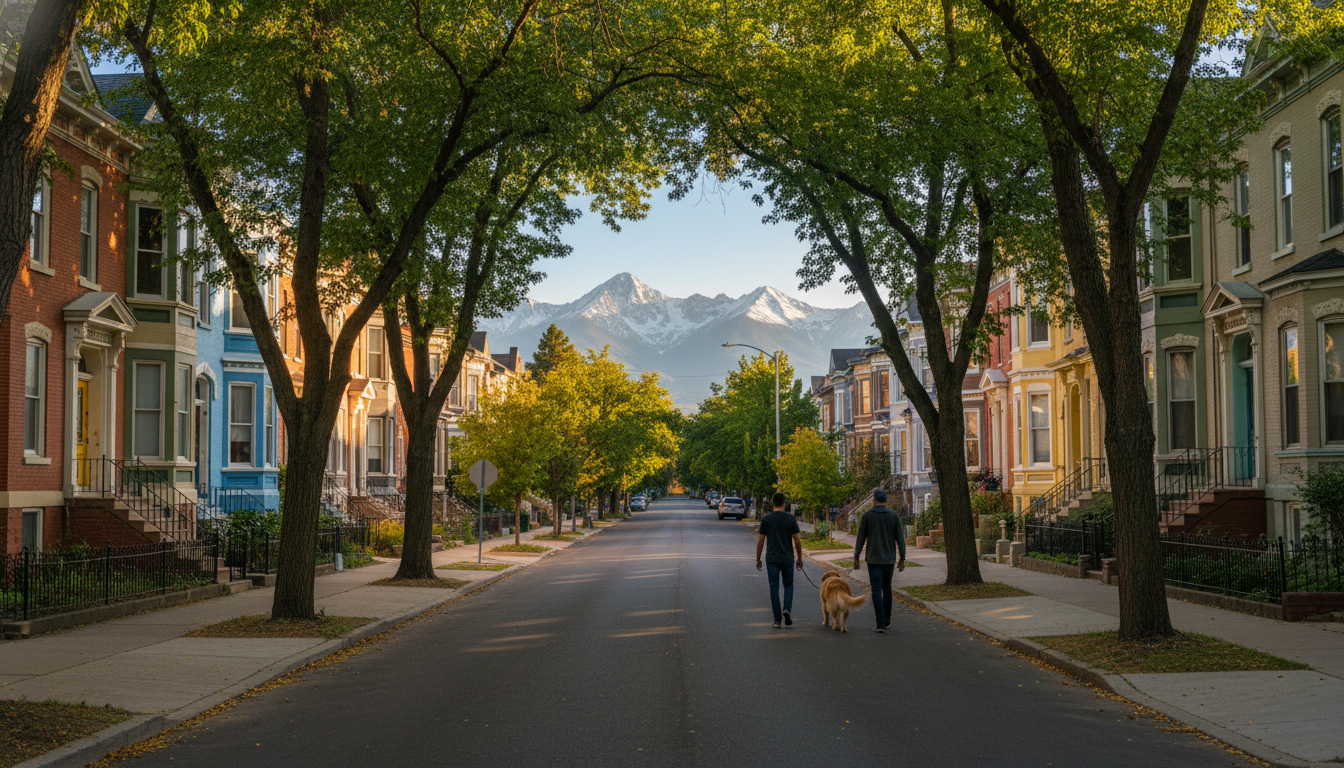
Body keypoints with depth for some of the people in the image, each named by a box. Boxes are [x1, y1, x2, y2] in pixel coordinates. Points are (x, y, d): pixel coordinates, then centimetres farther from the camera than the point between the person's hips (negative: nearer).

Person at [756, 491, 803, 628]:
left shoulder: (766, 519, -4)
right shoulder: (791, 519, -4)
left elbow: (761, 541, -1)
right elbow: (797, 541, -2)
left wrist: (758, 559, 9)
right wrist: (800, 559, 9)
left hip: (772, 560, 0)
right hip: (787, 559, 0)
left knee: (774, 588, 4)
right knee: (788, 585, 18)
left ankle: (777, 620, 3)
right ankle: (787, 609, -6)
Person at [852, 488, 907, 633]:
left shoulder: (867, 516, -5)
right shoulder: (894, 516, -1)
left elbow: (861, 538, -3)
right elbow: (900, 539, -2)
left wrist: (856, 558, 5)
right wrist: (902, 559, 4)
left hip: (874, 559, -2)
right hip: (889, 559, 3)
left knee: (877, 590, -2)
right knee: (887, 588, 20)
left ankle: (881, 623, -9)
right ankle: (887, 619, 26)